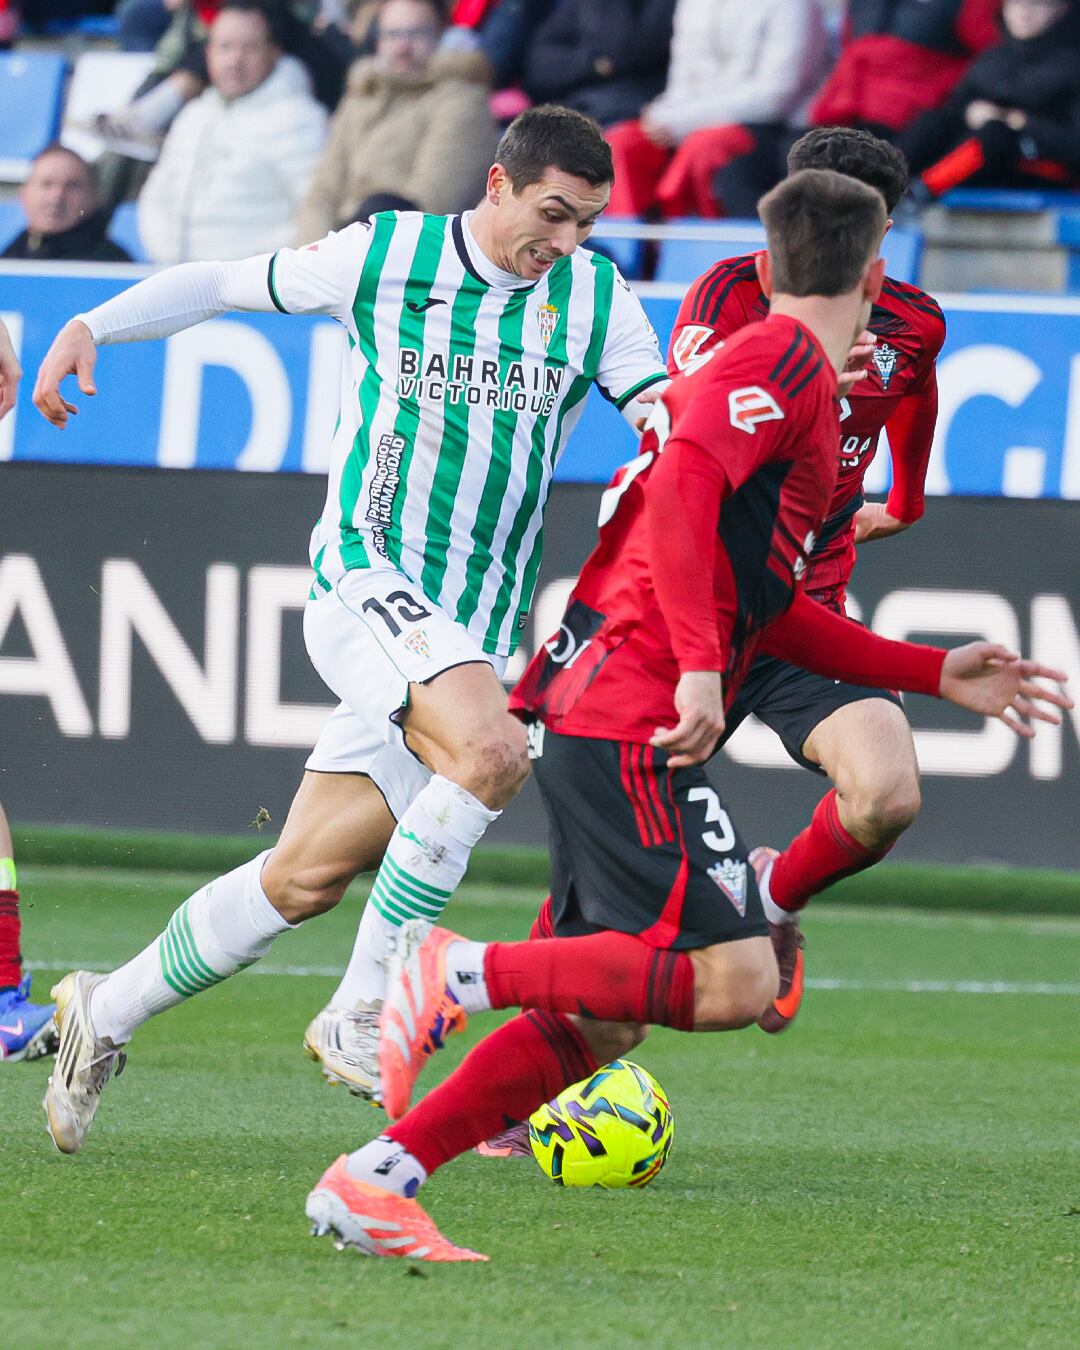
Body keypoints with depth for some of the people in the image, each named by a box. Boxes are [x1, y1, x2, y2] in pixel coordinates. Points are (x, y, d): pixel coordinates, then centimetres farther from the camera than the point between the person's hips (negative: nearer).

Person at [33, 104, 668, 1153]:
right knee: (490, 751, -31)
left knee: (307, 877, 3)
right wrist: (91, 327, -3)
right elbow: (219, 284, 9)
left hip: (472, 628, 4)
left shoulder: (596, 299, 4)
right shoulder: (382, 256, -2)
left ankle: (106, 1012, 22)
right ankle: (360, 1017, -20)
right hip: (367, 578, -4)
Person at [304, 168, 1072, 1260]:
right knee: (734, 979, -18)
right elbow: (680, 489, -21)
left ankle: (373, 1180, 4)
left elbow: (766, 608, 29)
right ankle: (458, 971, -18)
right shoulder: (786, 359, -5)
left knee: (597, 1018, 7)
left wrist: (936, 674, 29)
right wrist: (700, 669, -25)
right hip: (628, 718, -10)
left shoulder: (772, 365, 25)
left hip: (587, 709, 10)